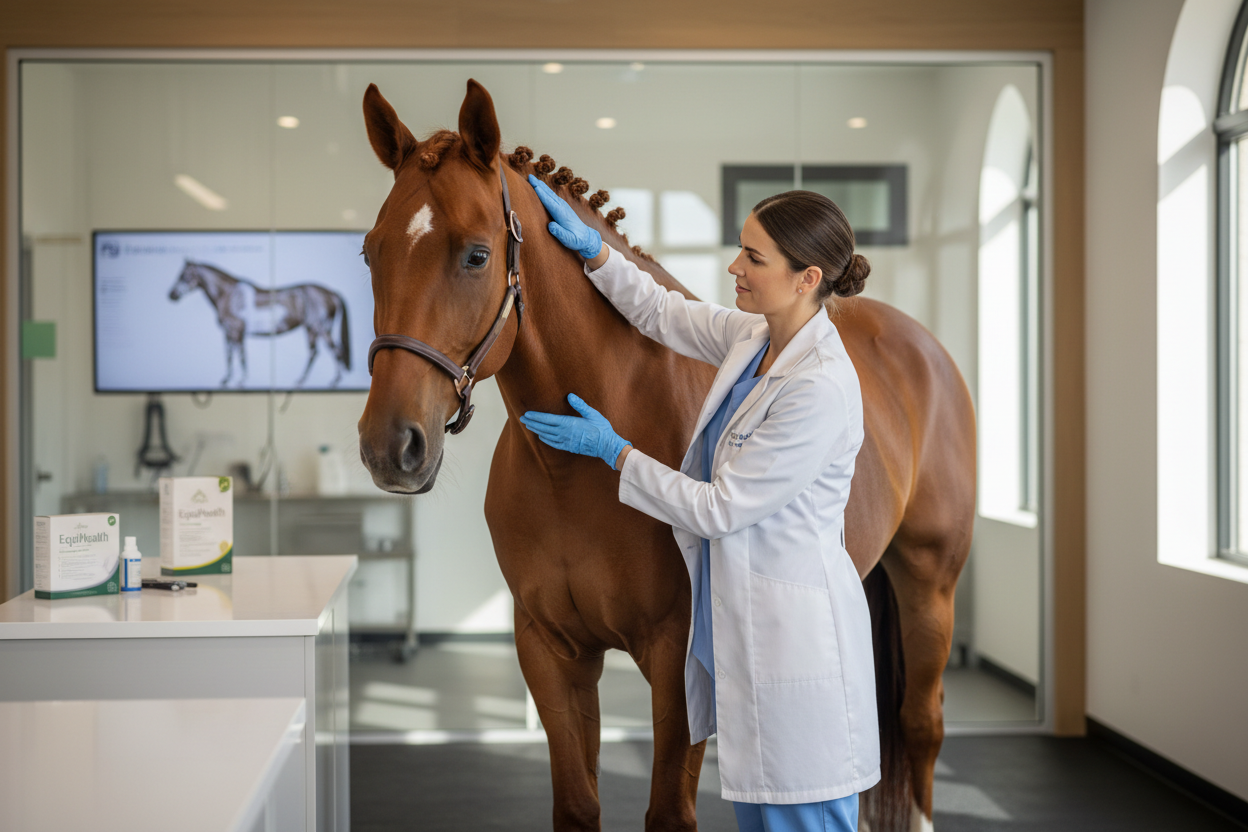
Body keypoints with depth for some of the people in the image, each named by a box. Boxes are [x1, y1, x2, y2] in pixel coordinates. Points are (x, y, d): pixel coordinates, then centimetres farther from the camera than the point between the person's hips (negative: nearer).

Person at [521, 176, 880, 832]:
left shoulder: (822, 387, -24)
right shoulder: (753, 336, 2)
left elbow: (719, 508, -19)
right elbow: (662, 314, 21)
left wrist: (612, 450, -9)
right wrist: (592, 249, 9)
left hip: (795, 642, -9)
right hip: (737, 627, 9)